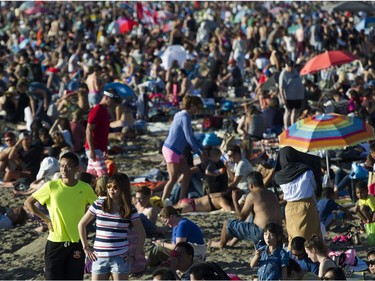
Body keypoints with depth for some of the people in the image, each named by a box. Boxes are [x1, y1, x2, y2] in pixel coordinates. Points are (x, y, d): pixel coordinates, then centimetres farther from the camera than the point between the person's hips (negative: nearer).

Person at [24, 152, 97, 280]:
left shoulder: (85, 188, -3)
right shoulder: (51, 186, -6)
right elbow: (28, 203, 2)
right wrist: (46, 220, -2)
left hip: (77, 242, 1)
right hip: (55, 242, -1)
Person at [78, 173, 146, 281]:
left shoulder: (130, 210, -1)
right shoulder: (99, 205, 1)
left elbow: (142, 234, 7)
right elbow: (81, 224, 10)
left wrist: (135, 255, 0)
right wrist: (86, 247, 5)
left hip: (120, 258, -1)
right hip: (99, 258, 1)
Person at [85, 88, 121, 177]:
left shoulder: (105, 111, 15)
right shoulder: (96, 111, -15)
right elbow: (88, 131, -19)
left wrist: (105, 149, 23)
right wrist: (92, 150, -23)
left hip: (99, 149, 9)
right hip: (94, 149, -9)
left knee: (91, 174, 10)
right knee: (103, 174, -13)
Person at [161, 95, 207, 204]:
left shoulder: (183, 115, 14)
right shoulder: (185, 117, -17)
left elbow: (191, 137, 20)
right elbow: (189, 138, -19)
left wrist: (202, 149, 19)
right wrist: (199, 153, -10)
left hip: (177, 151, 10)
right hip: (172, 151, -10)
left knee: (187, 173, 12)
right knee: (173, 179, -5)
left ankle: (181, 200, 17)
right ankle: (163, 202, -2)